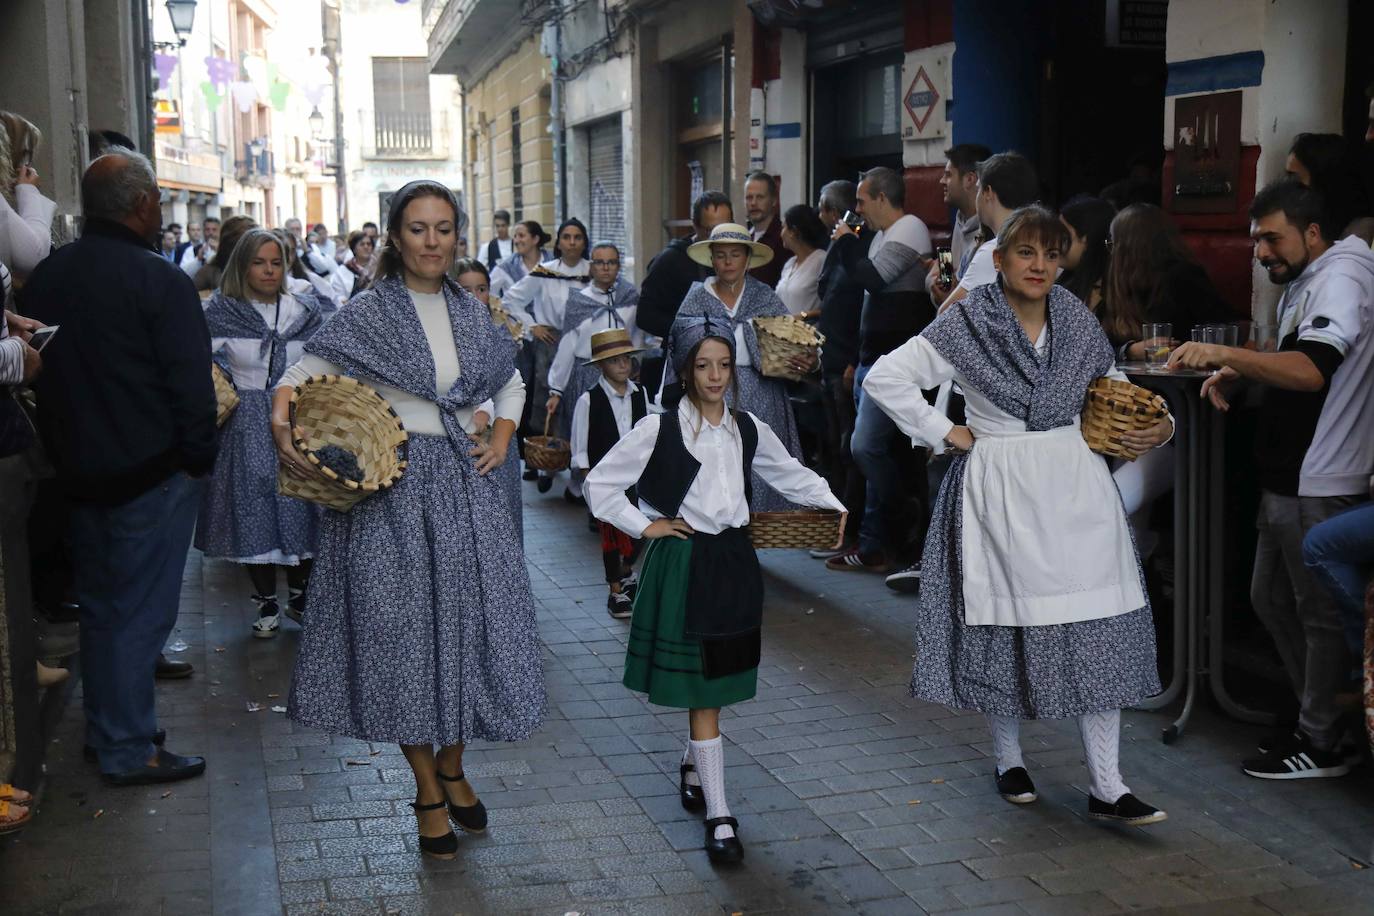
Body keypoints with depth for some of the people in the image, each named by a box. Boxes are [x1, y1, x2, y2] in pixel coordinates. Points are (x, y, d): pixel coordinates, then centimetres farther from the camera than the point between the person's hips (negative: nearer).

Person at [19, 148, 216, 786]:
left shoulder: (44, 277, 6)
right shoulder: (159, 280, -17)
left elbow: (35, 374, 13)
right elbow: (192, 383, -18)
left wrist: (62, 451, 20)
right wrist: (198, 459, -6)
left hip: (78, 469, 7)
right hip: (151, 472, -7)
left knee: (101, 605, 19)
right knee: (139, 610, 1)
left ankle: (105, 730, 31)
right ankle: (129, 751, 9)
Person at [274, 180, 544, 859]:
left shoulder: (470, 313, 9)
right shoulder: (369, 312, -4)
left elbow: (511, 382, 24)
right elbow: (302, 374, -4)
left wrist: (502, 438, 8)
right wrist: (281, 417, -25)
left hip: (462, 483, 4)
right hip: (391, 485, -4)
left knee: (468, 620, 7)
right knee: (401, 625, 2)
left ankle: (452, 767, 29)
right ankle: (428, 790, 17)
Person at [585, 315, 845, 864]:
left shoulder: (748, 429, 5)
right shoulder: (657, 430, -8)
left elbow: (791, 475, 18)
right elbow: (599, 484, -2)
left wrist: (835, 506, 6)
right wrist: (644, 526, -7)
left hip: (734, 560, 5)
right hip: (683, 565, -5)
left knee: (716, 681, 12)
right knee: (701, 690, -4)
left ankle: (692, 768, 38)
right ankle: (719, 816, 0)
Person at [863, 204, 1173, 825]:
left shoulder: (1077, 323, 7)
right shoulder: (966, 325, -5)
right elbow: (885, 378, -7)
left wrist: (1156, 426, 1)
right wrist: (945, 434, -7)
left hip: (1077, 490, 3)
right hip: (1001, 490, -3)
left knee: (1098, 631, 0)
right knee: (1003, 624, 6)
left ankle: (1106, 787, 7)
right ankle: (1009, 759, 28)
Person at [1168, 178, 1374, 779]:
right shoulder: (1304, 282, 16)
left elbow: (1311, 370, -31)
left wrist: (1225, 353, -37)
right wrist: (1235, 373, 8)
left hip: (1321, 485, -10)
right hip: (1286, 477, 10)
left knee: (1320, 612, 1)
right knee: (1270, 599, 16)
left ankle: (1322, 745, 13)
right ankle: (1318, 720, 28)